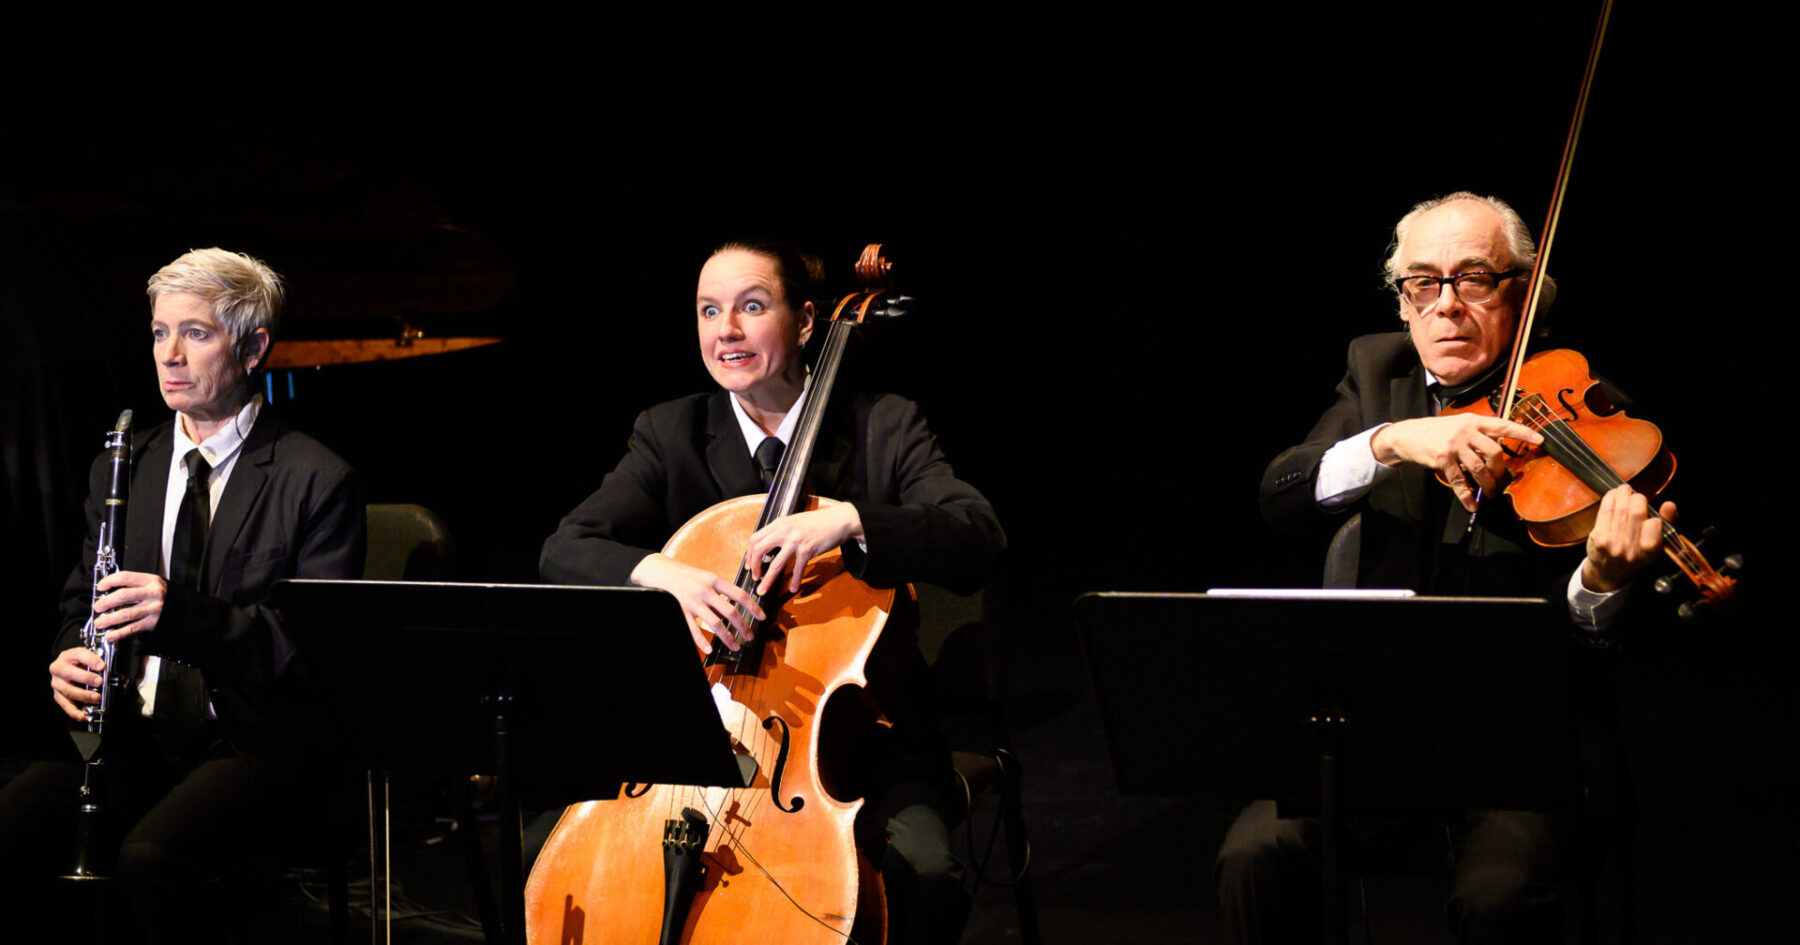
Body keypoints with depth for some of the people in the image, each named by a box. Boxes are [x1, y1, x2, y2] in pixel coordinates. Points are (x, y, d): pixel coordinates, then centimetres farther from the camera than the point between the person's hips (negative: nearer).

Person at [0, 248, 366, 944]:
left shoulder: (316, 481, -3)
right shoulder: (121, 468, 15)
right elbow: (83, 604, 22)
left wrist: (184, 614, -26)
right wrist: (72, 658, -4)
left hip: (255, 741, -5)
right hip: (134, 731, 5)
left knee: (152, 858, -35)